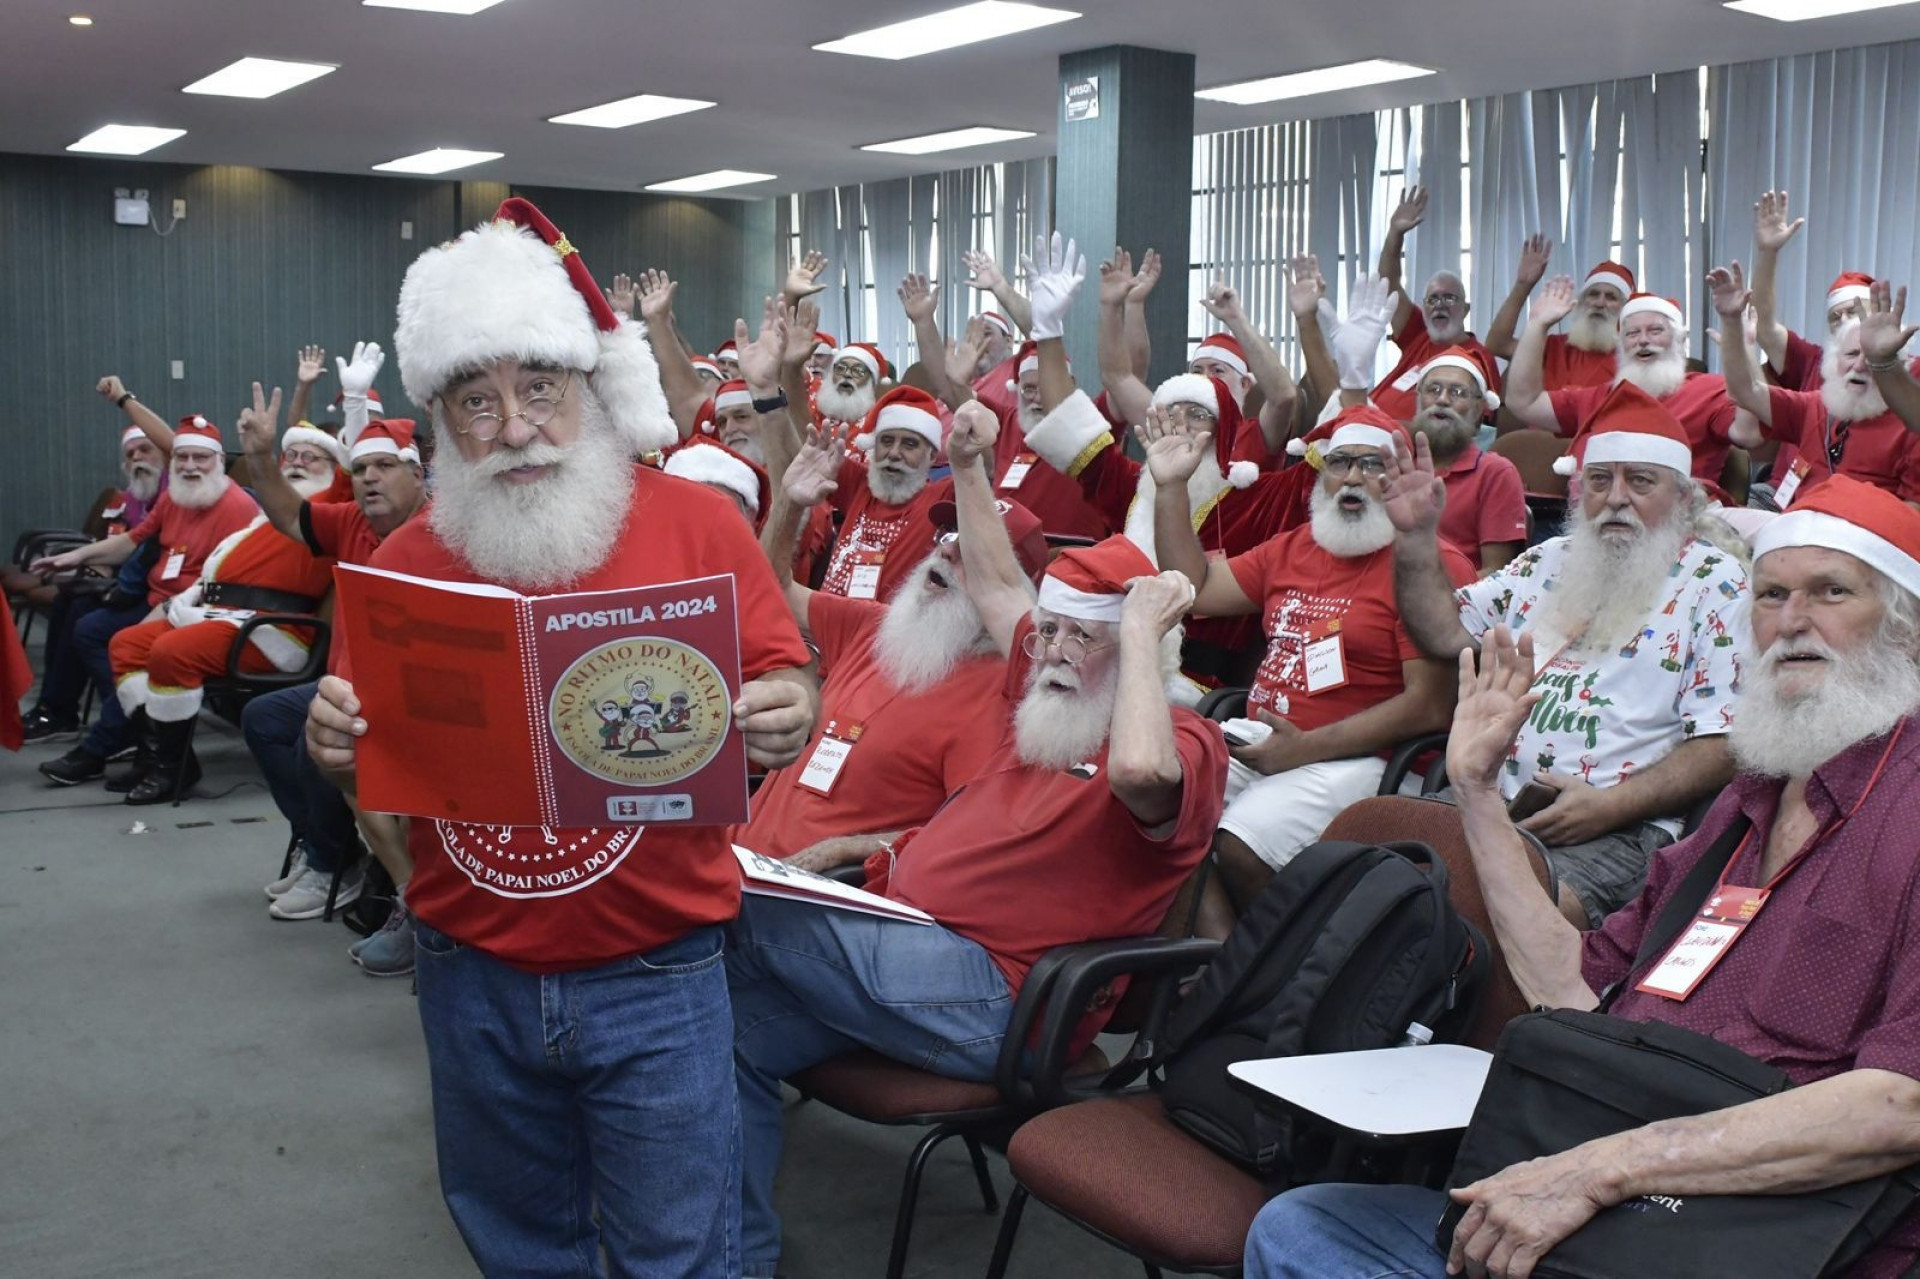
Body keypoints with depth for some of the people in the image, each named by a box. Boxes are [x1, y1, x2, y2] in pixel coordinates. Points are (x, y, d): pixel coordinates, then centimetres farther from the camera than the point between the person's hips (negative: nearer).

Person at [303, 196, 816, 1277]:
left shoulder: (700, 523, -7)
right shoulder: (408, 557, 0)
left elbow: (786, 681, -5)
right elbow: (367, 749, 5)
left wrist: (788, 714, -27)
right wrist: (335, 739, -18)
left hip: (653, 975, -3)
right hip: (473, 976, 3)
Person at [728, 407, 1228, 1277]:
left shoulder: (1186, 745, -8)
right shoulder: (1048, 700, 19)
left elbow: (1139, 770, -33)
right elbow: (998, 588, 29)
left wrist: (1143, 629, -22)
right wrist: (969, 467, 21)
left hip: (989, 996, -9)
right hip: (909, 941, 9)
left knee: (735, 913, -18)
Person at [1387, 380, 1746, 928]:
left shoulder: (1714, 584, 4)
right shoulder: (1547, 563, 22)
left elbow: (1722, 745, -4)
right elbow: (1444, 632, 19)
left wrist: (1610, 805, -16)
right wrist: (1416, 537, 5)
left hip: (1616, 829, -5)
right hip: (1486, 801, 5)